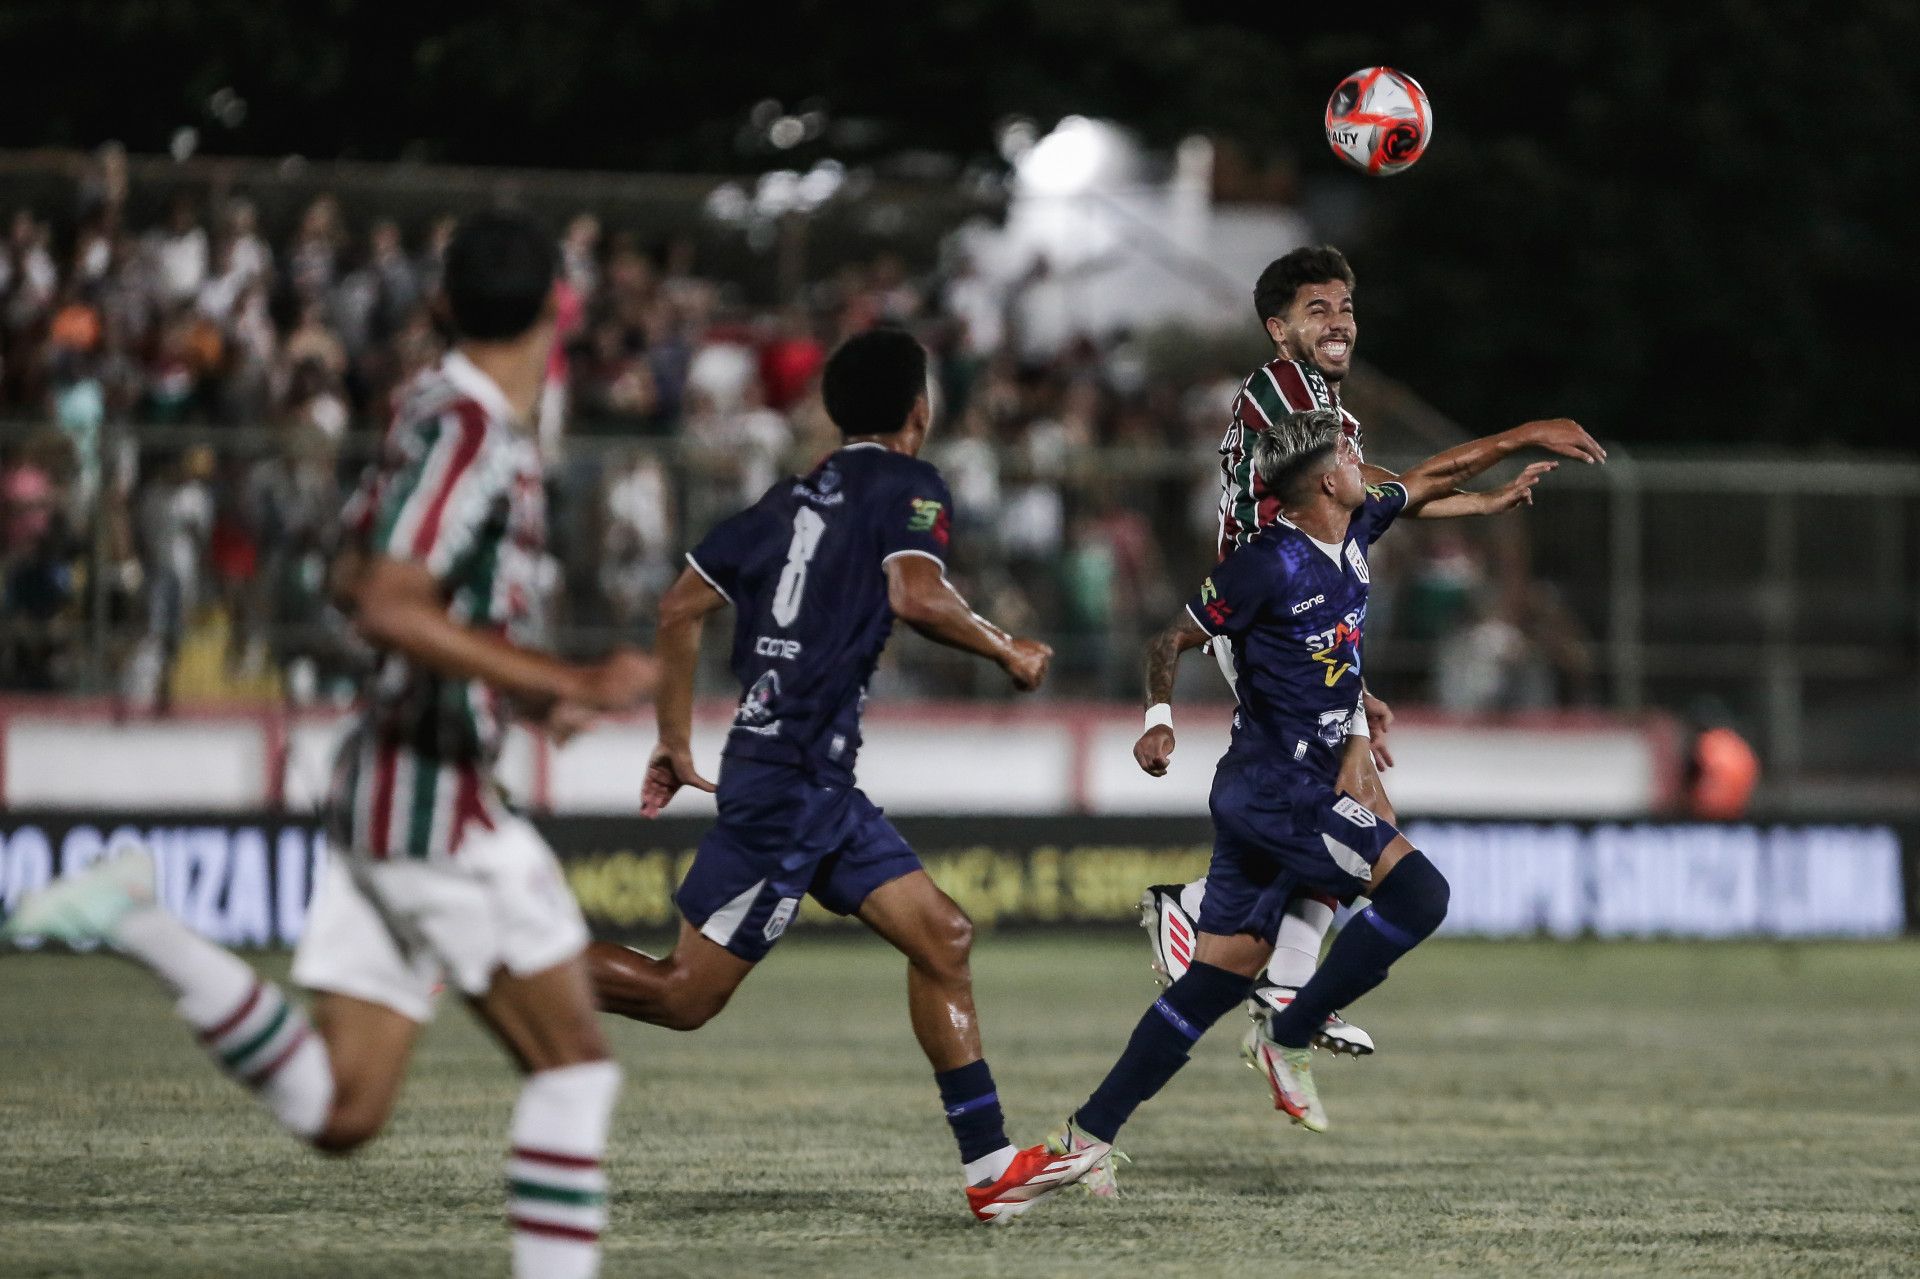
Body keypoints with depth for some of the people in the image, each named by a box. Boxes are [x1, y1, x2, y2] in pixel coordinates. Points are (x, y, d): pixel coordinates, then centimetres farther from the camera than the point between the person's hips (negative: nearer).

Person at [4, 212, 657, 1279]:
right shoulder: (470, 429, -16)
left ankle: (138, 923, 3)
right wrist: (570, 684, -27)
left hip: (383, 790, 9)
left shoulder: (440, 409, 13)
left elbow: (364, 570, 26)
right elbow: (388, 606, -26)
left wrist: (526, 686, 27)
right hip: (435, 791, -9)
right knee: (574, 1060, -4)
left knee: (339, 1112, 7)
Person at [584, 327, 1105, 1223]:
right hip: (790, 779, -9)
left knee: (942, 937, 8)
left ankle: (991, 1167, 6)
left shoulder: (790, 499, 17)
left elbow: (680, 610, 16)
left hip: (821, 788, 9)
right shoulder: (906, 485, -5)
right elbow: (914, 597, -23)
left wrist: (675, 741, 21)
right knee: (686, 994, -6)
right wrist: (1007, 651, -7)